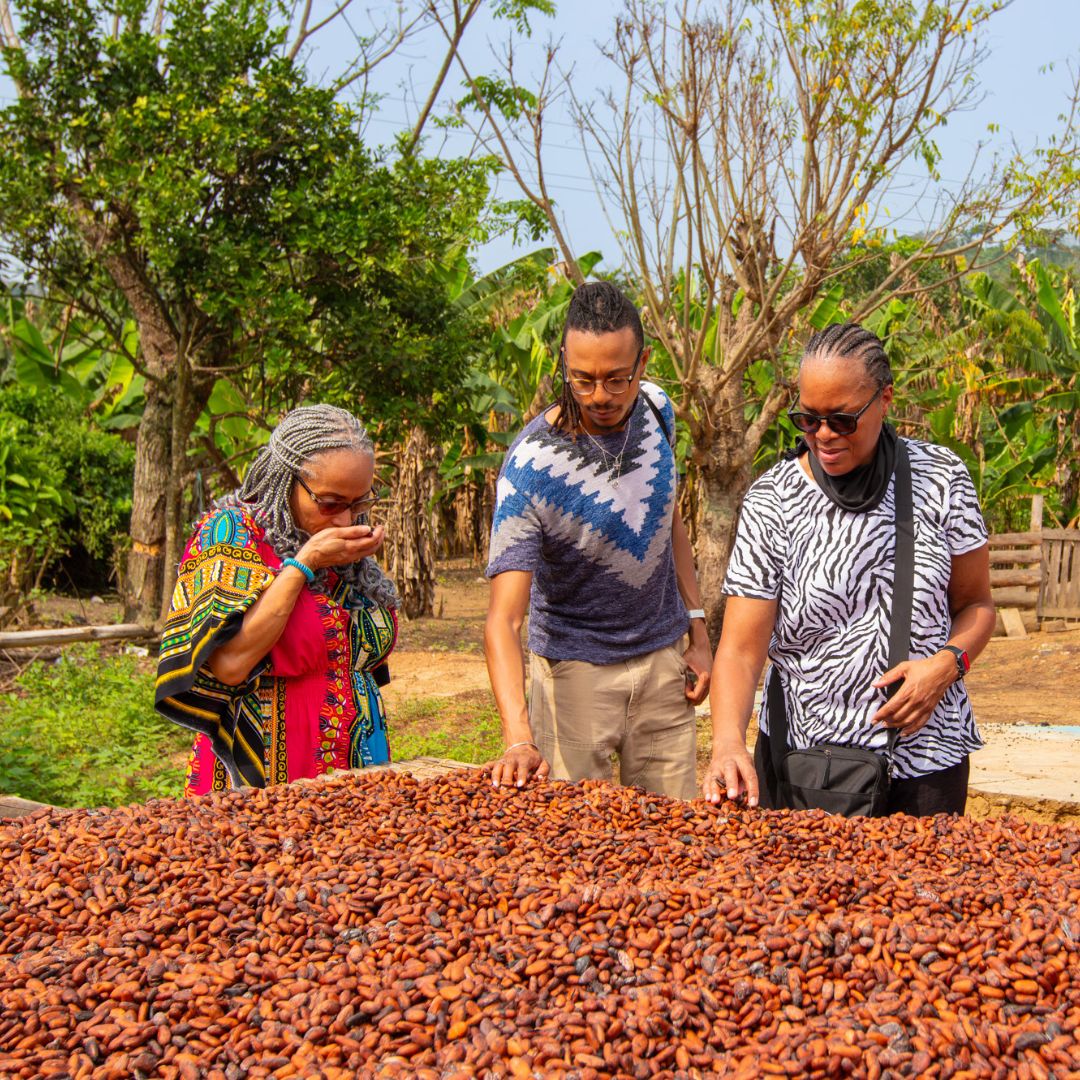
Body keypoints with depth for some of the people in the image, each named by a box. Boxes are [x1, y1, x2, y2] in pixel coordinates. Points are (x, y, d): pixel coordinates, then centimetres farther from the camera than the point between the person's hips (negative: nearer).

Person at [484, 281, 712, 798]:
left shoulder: (655, 409, -7)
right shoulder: (531, 467, -25)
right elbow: (503, 620, -30)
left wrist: (697, 629, 6)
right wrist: (518, 738, -42)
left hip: (663, 656, 4)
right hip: (576, 666, -4)